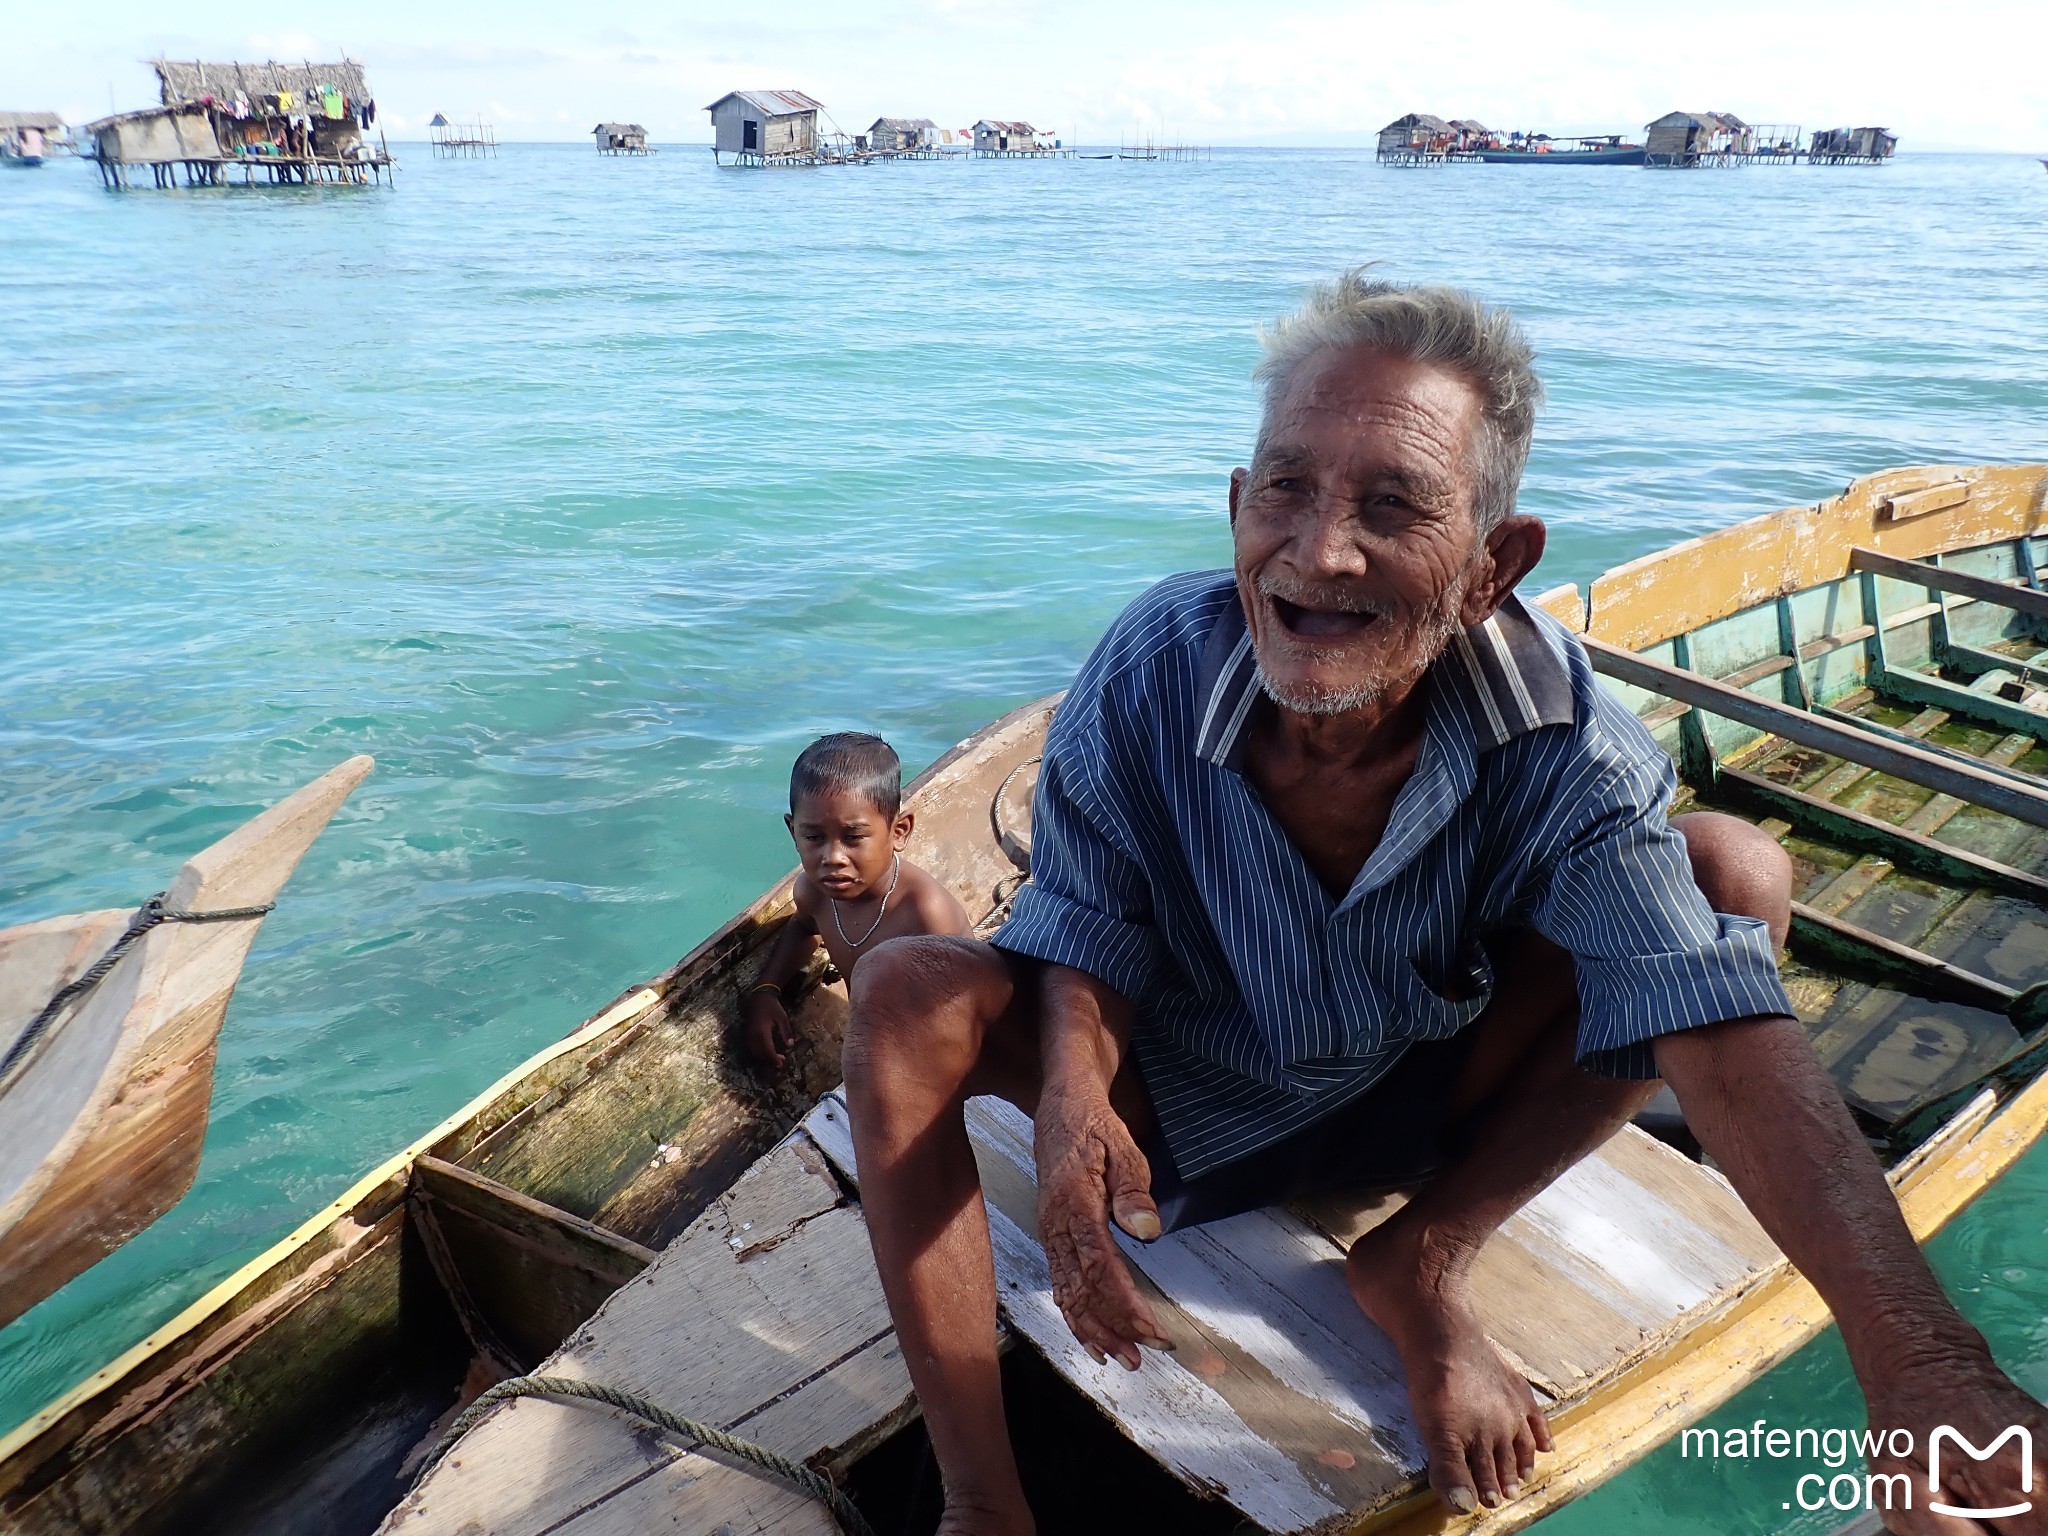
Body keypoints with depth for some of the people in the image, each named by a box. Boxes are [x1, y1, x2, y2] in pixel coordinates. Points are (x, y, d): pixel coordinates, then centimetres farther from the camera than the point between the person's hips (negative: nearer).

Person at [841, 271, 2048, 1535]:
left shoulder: (1563, 742, -27)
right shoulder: (1149, 677, -25)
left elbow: (1719, 1028, -34)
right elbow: (1090, 947, -16)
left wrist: (1917, 1352, -48)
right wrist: (1073, 1099, -39)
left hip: (1437, 1113, 1)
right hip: (1183, 1109, 0)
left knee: (1738, 872, -19)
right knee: (909, 996, -26)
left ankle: (1425, 1264, -8)